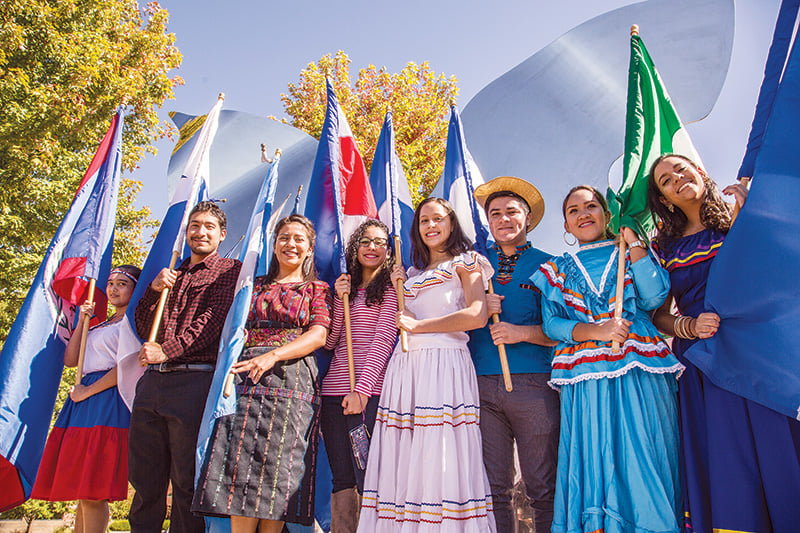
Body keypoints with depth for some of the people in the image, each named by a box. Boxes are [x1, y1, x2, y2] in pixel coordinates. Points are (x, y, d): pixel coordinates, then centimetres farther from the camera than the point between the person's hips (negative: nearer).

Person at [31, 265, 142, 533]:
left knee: (92, 493, -9)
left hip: (109, 401, -8)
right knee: (82, 492, 9)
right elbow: (70, 360, 17)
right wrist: (82, 321, 10)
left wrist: (87, 392, -9)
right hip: (84, 403, 8)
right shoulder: (100, 325, 25)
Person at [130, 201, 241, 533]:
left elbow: (214, 318, -9)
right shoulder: (170, 275, 23)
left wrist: (168, 350, -17)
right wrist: (154, 290, 2)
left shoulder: (230, 270, 5)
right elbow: (143, 329, 18)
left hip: (194, 381, -5)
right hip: (152, 382, 6)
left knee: (187, 483, 2)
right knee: (144, 482, 12)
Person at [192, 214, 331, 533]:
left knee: (279, 464, -6)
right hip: (247, 378, 3)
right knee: (241, 462, -5)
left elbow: (319, 335, -2)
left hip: (291, 378, -2)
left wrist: (273, 355, -16)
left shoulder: (317, 289, 12)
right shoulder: (254, 286, 21)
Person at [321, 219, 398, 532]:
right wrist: (340, 299, 1)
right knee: (342, 480, 8)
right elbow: (329, 342, 12)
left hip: (370, 392, -5)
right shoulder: (347, 286, 21)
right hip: (334, 390, 5)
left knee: (367, 479, -4)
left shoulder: (391, 286, 3)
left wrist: (362, 389, -18)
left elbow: (384, 338, -9)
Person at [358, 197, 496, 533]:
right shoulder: (414, 273, 25)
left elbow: (477, 316, -8)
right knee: (403, 460, 1)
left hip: (445, 363, -5)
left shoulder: (465, 263, 8)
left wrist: (418, 325, -6)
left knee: (440, 458, -8)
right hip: (405, 366, 6)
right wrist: (398, 288, 11)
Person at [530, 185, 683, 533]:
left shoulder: (633, 253, 15)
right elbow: (551, 324, 5)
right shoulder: (557, 270, 16)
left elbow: (654, 298, -3)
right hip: (585, 380, 1)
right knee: (593, 463, 1)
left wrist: (633, 240, 0)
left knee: (643, 464, -2)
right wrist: (596, 331, -12)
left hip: (640, 374, 0)